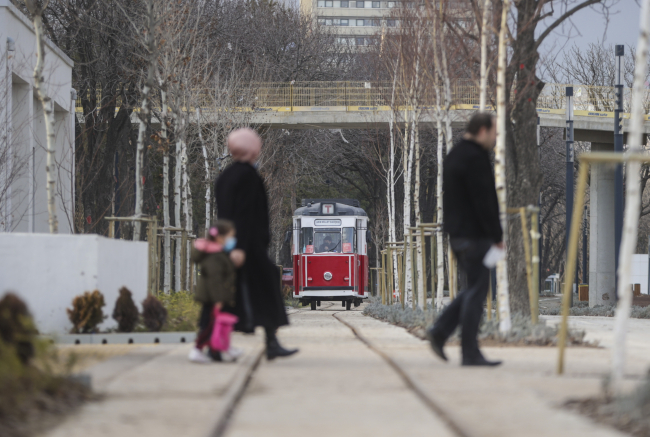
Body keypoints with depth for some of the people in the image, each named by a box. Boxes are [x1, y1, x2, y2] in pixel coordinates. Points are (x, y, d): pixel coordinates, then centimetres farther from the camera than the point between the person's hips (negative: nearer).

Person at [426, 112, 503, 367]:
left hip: (458, 232, 10)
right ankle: (470, 353, -4)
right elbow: (483, 201, -20)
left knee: (475, 287, 16)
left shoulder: (454, 155, 16)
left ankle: (440, 332, 7)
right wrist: (497, 236, -14)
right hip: (475, 235, -10)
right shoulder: (475, 158, -16)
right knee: (477, 290, -5)